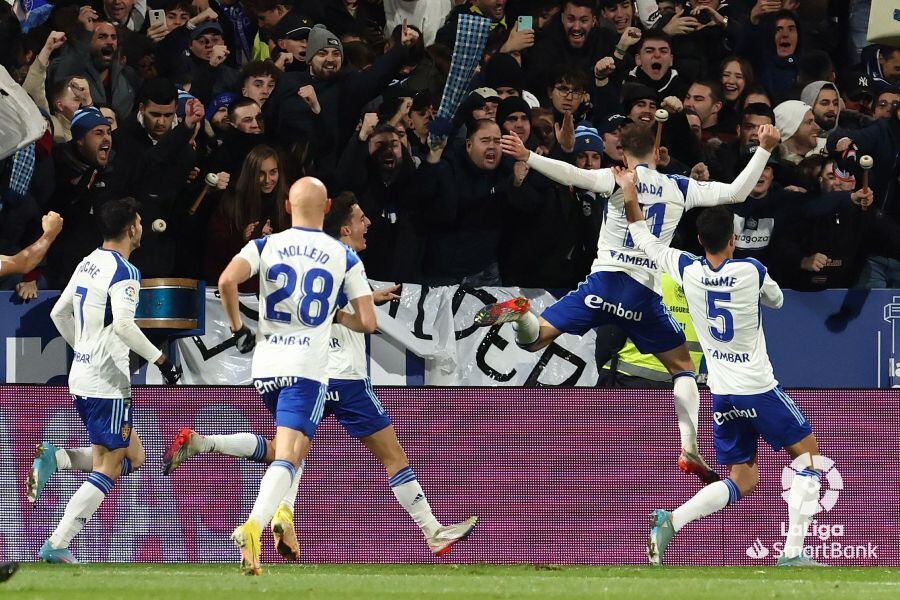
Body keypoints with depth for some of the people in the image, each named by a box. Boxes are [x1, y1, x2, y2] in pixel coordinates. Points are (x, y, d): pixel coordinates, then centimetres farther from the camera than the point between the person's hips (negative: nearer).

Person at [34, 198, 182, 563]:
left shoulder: (87, 264, 13)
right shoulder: (123, 272, -14)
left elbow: (59, 313, 21)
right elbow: (124, 324, -27)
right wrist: (160, 360, -20)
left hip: (81, 377, 9)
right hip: (107, 384, -9)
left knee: (133, 459, 16)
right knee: (107, 470, -4)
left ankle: (54, 458, 0)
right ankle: (56, 545, -11)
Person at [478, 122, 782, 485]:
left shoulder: (618, 179, 6)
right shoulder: (680, 189, 11)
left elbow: (575, 176, -11)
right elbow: (736, 192, 11)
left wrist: (527, 157, -15)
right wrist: (764, 150, 18)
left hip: (605, 281, -1)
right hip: (645, 293, 1)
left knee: (534, 338, -2)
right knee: (683, 367, 19)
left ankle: (519, 314, -39)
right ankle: (689, 449, 3)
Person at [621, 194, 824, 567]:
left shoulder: (687, 271, -4)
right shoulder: (751, 271, -12)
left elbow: (646, 242, 13)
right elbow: (776, 300, 12)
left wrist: (630, 197, 23)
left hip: (721, 394, 5)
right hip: (759, 389, -5)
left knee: (742, 480, 14)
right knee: (808, 453, 11)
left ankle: (670, 521, -8)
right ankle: (793, 551, 1)